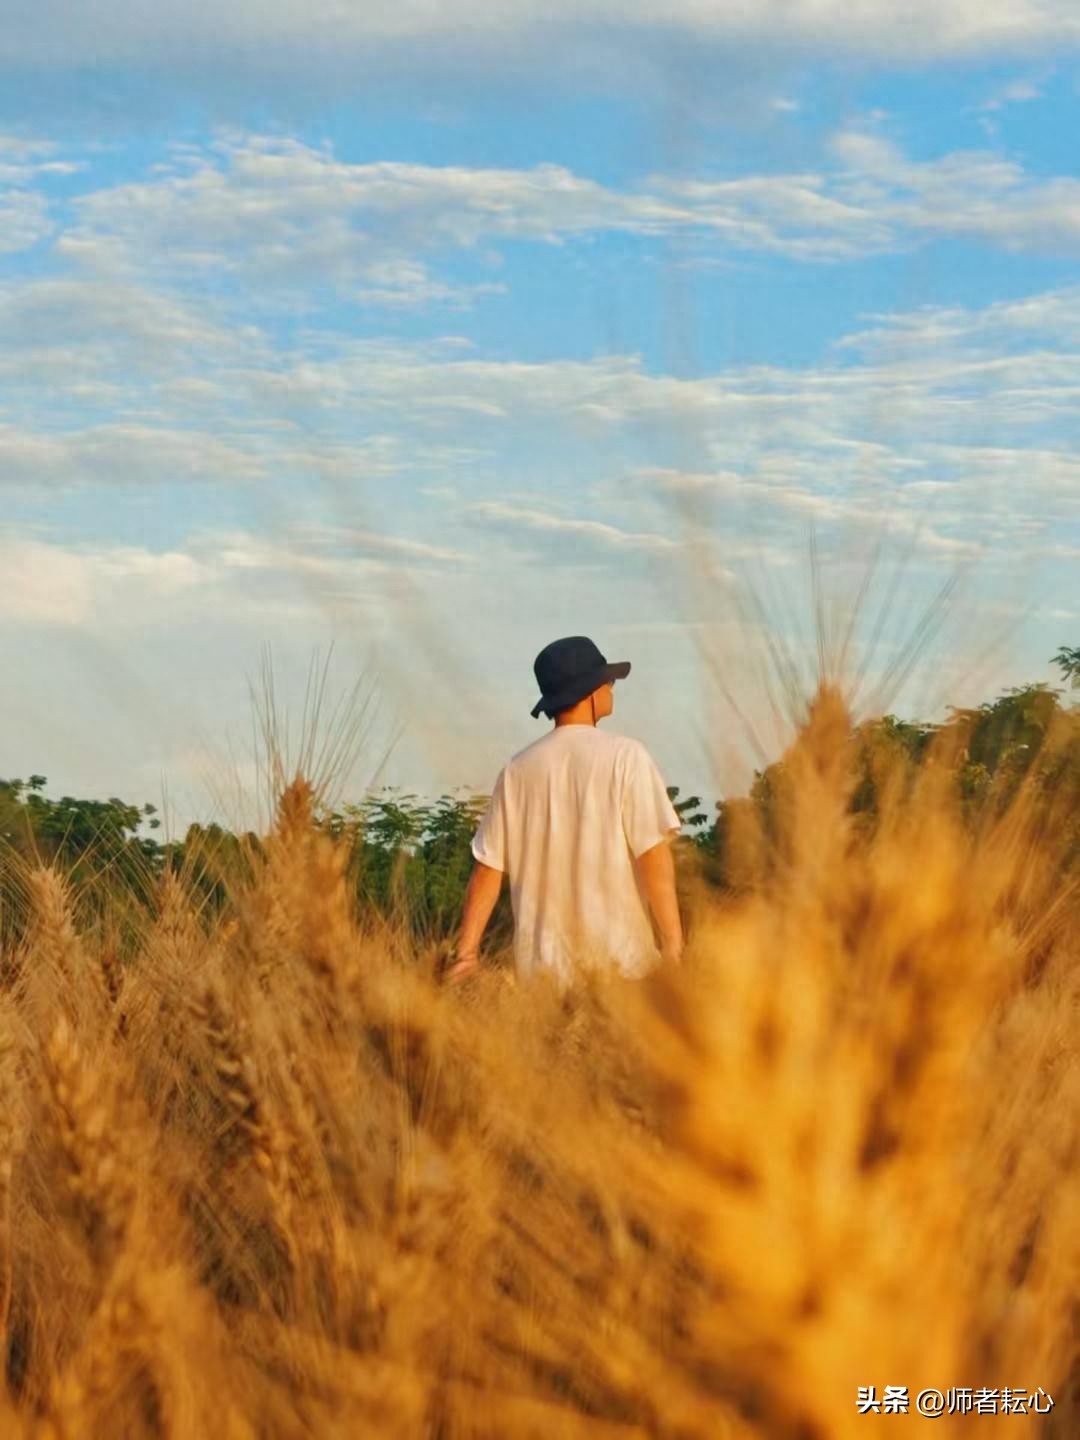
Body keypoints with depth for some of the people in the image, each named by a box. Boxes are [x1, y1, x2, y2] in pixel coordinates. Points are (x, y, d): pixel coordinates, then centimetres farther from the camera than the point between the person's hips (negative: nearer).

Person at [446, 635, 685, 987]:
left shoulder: (518, 768, 6)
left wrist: (466, 951, 8)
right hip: (619, 958, -4)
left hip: (543, 962, 4)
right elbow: (653, 853, -11)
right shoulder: (624, 756, -5)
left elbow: (488, 866, 6)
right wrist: (673, 944, -10)